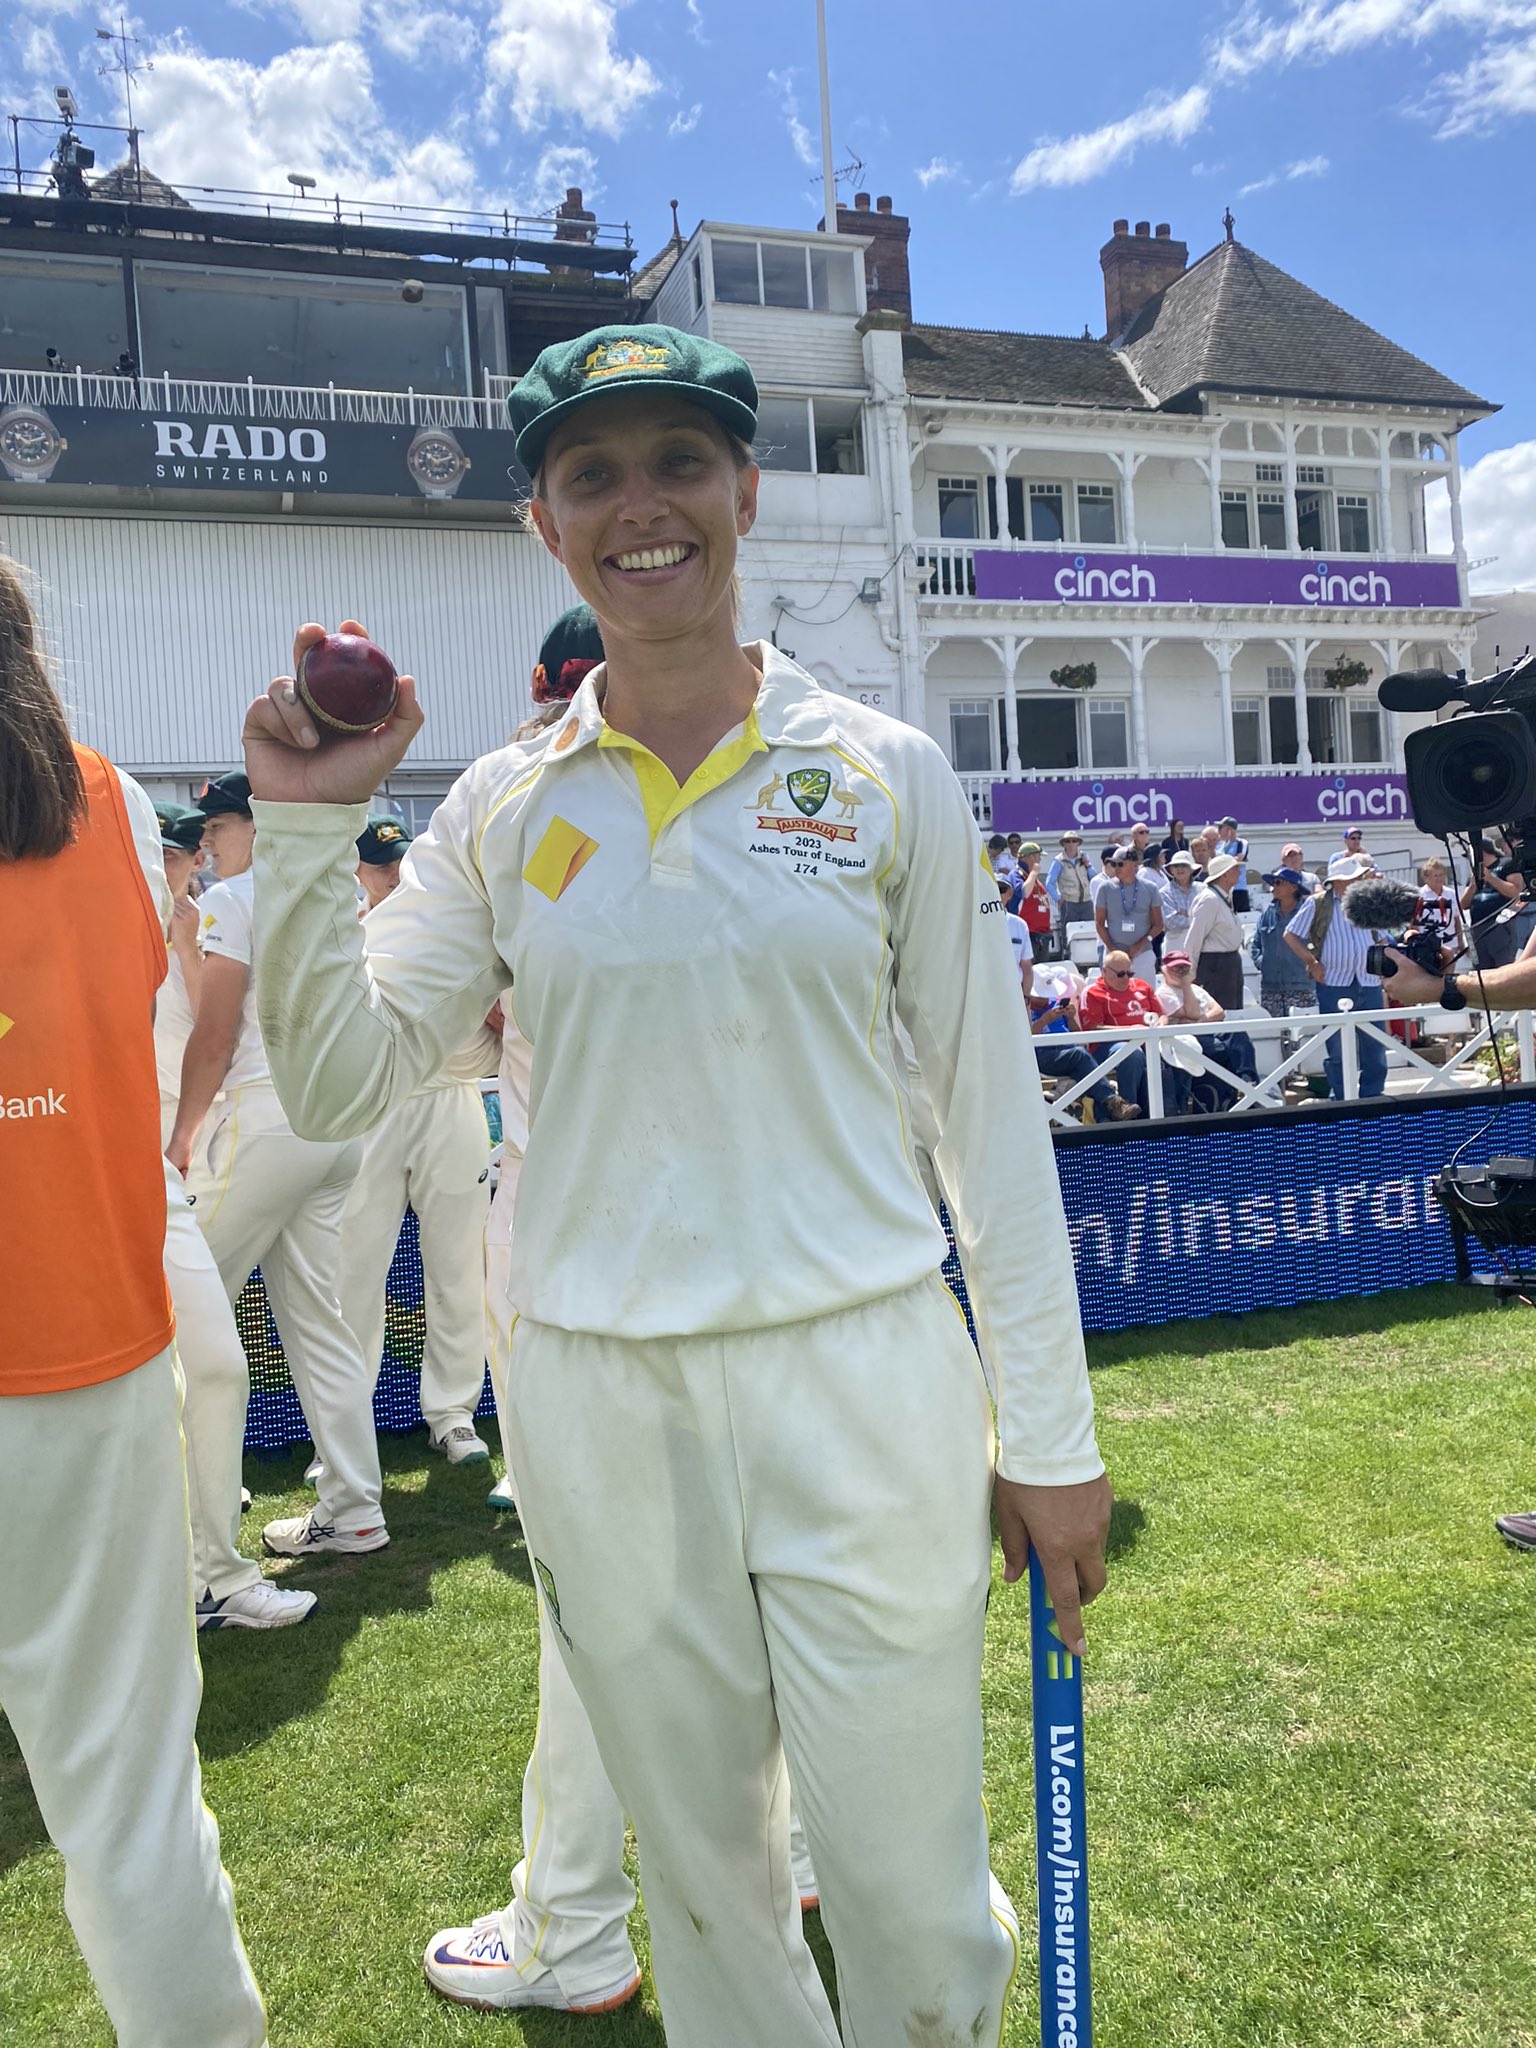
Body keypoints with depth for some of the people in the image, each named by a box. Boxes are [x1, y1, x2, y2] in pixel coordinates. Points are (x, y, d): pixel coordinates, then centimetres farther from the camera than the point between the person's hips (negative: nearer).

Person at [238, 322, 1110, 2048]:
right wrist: (306, 826, -10)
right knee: (702, 1877, 18)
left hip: (861, 1382, -1)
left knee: (911, 1896, 7)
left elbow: (990, 1112, 0)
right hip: (599, 1402, 2)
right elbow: (337, 1083, 1)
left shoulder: (884, 774, -1)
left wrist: (1051, 1433, -1)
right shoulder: (503, 807, 4)